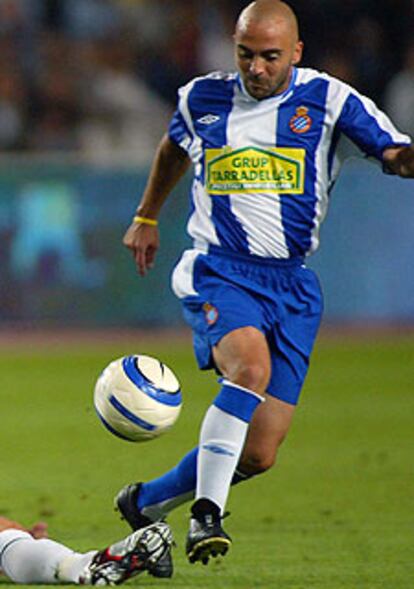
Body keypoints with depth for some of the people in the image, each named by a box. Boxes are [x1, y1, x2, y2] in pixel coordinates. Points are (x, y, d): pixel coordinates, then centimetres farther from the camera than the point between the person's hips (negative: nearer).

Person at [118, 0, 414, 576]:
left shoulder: (329, 100, -2)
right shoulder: (202, 98, 4)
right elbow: (175, 147, 26)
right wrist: (146, 218, 34)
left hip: (292, 285, 1)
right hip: (218, 271, -1)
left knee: (260, 454, -2)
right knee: (251, 365, -34)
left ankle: (145, 502, 22)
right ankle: (206, 513, -29)